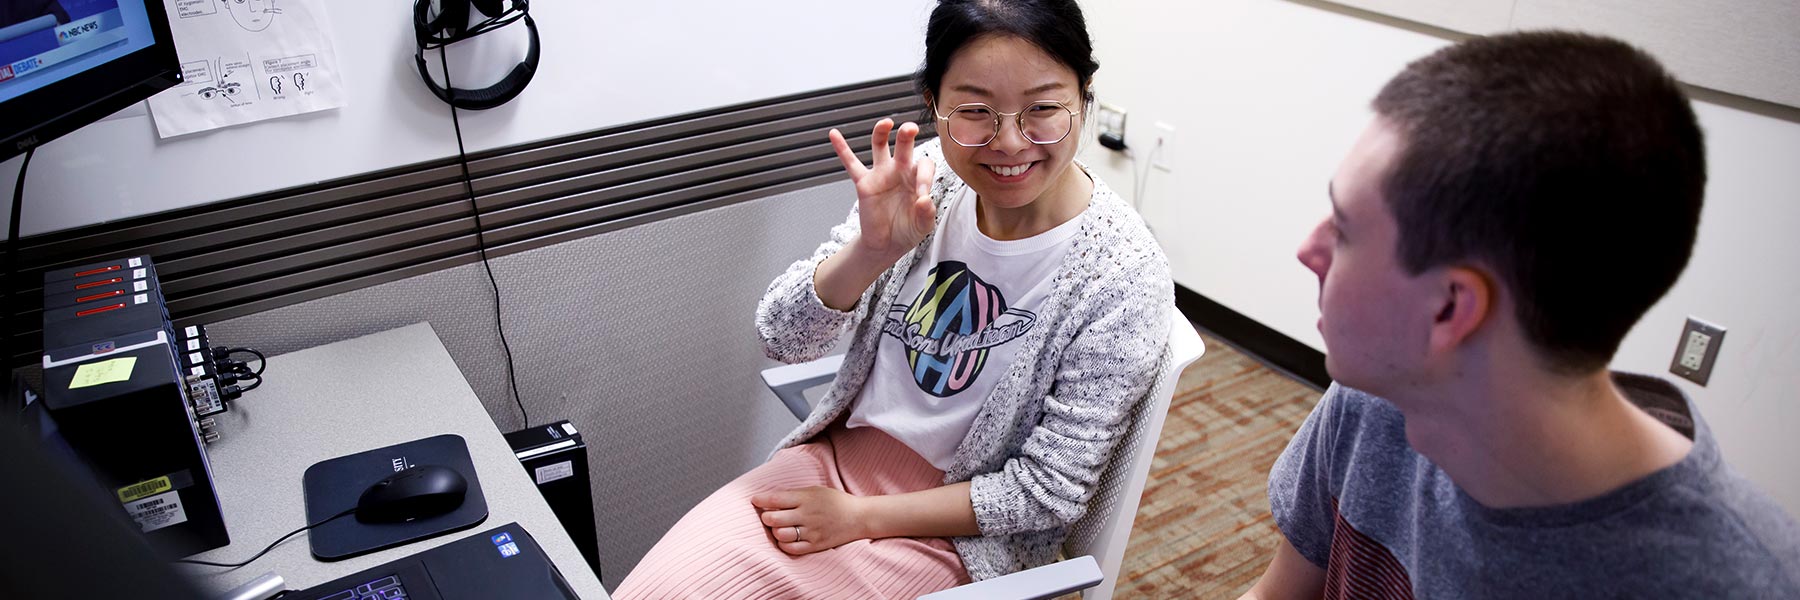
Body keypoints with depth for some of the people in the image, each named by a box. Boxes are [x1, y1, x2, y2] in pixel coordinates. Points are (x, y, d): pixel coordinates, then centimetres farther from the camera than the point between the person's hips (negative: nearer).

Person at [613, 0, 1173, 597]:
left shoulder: (1123, 277, -20)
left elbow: (1047, 491, -14)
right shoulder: (923, 178, -9)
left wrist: (858, 517, -14)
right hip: (843, 452, 3)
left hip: (959, 530, -3)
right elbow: (783, 338, -8)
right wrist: (872, 249, -27)